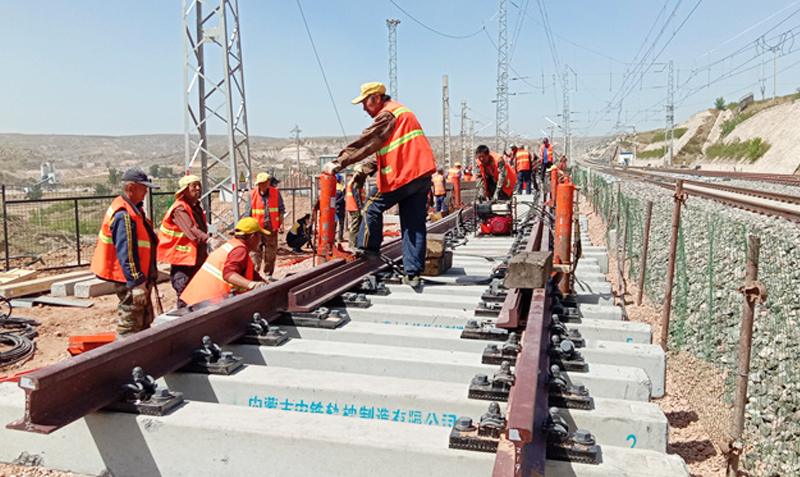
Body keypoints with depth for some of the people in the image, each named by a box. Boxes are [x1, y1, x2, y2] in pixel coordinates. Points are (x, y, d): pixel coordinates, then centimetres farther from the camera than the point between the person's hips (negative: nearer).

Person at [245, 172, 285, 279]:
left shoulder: (276, 192, 3)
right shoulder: (252, 194, 1)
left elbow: (281, 210, 7)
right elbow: (248, 212, 4)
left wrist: (281, 224, 2)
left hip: (271, 226, 1)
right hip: (256, 227, -1)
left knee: (271, 252, 6)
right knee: (256, 251, -5)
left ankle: (268, 274, 18)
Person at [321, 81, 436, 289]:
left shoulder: (388, 114, -6)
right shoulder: (400, 111, 26)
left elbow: (366, 143, -14)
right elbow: (386, 152, 25)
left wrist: (338, 163, -14)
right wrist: (365, 170, 17)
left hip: (403, 175, -9)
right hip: (422, 174, 9)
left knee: (373, 208, 10)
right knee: (415, 225, 5)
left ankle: (369, 249, 22)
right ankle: (413, 273, 5)